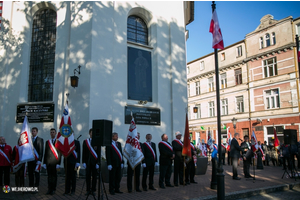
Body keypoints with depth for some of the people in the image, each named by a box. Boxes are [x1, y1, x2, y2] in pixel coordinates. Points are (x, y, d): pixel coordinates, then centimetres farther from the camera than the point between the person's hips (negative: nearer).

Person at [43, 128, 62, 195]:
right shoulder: (47, 142, 11)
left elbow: (59, 154, -4)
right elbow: (45, 153, 12)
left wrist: (58, 163, -9)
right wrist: (44, 163, 7)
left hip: (55, 162, -3)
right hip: (48, 162, 3)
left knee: (54, 176, 3)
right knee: (49, 176, 8)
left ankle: (53, 189, 13)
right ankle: (49, 189, 17)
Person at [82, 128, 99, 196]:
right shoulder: (85, 142, 7)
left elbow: (99, 153, -2)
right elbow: (84, 153, 5)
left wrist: (98, 162, -8)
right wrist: (83, 162, -1)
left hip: (95, 162, -1)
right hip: (88, 162, 1)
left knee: (94, 176, 4)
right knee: (87, 176, 5)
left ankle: (93, 190, 13)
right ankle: (88, 190, 14)